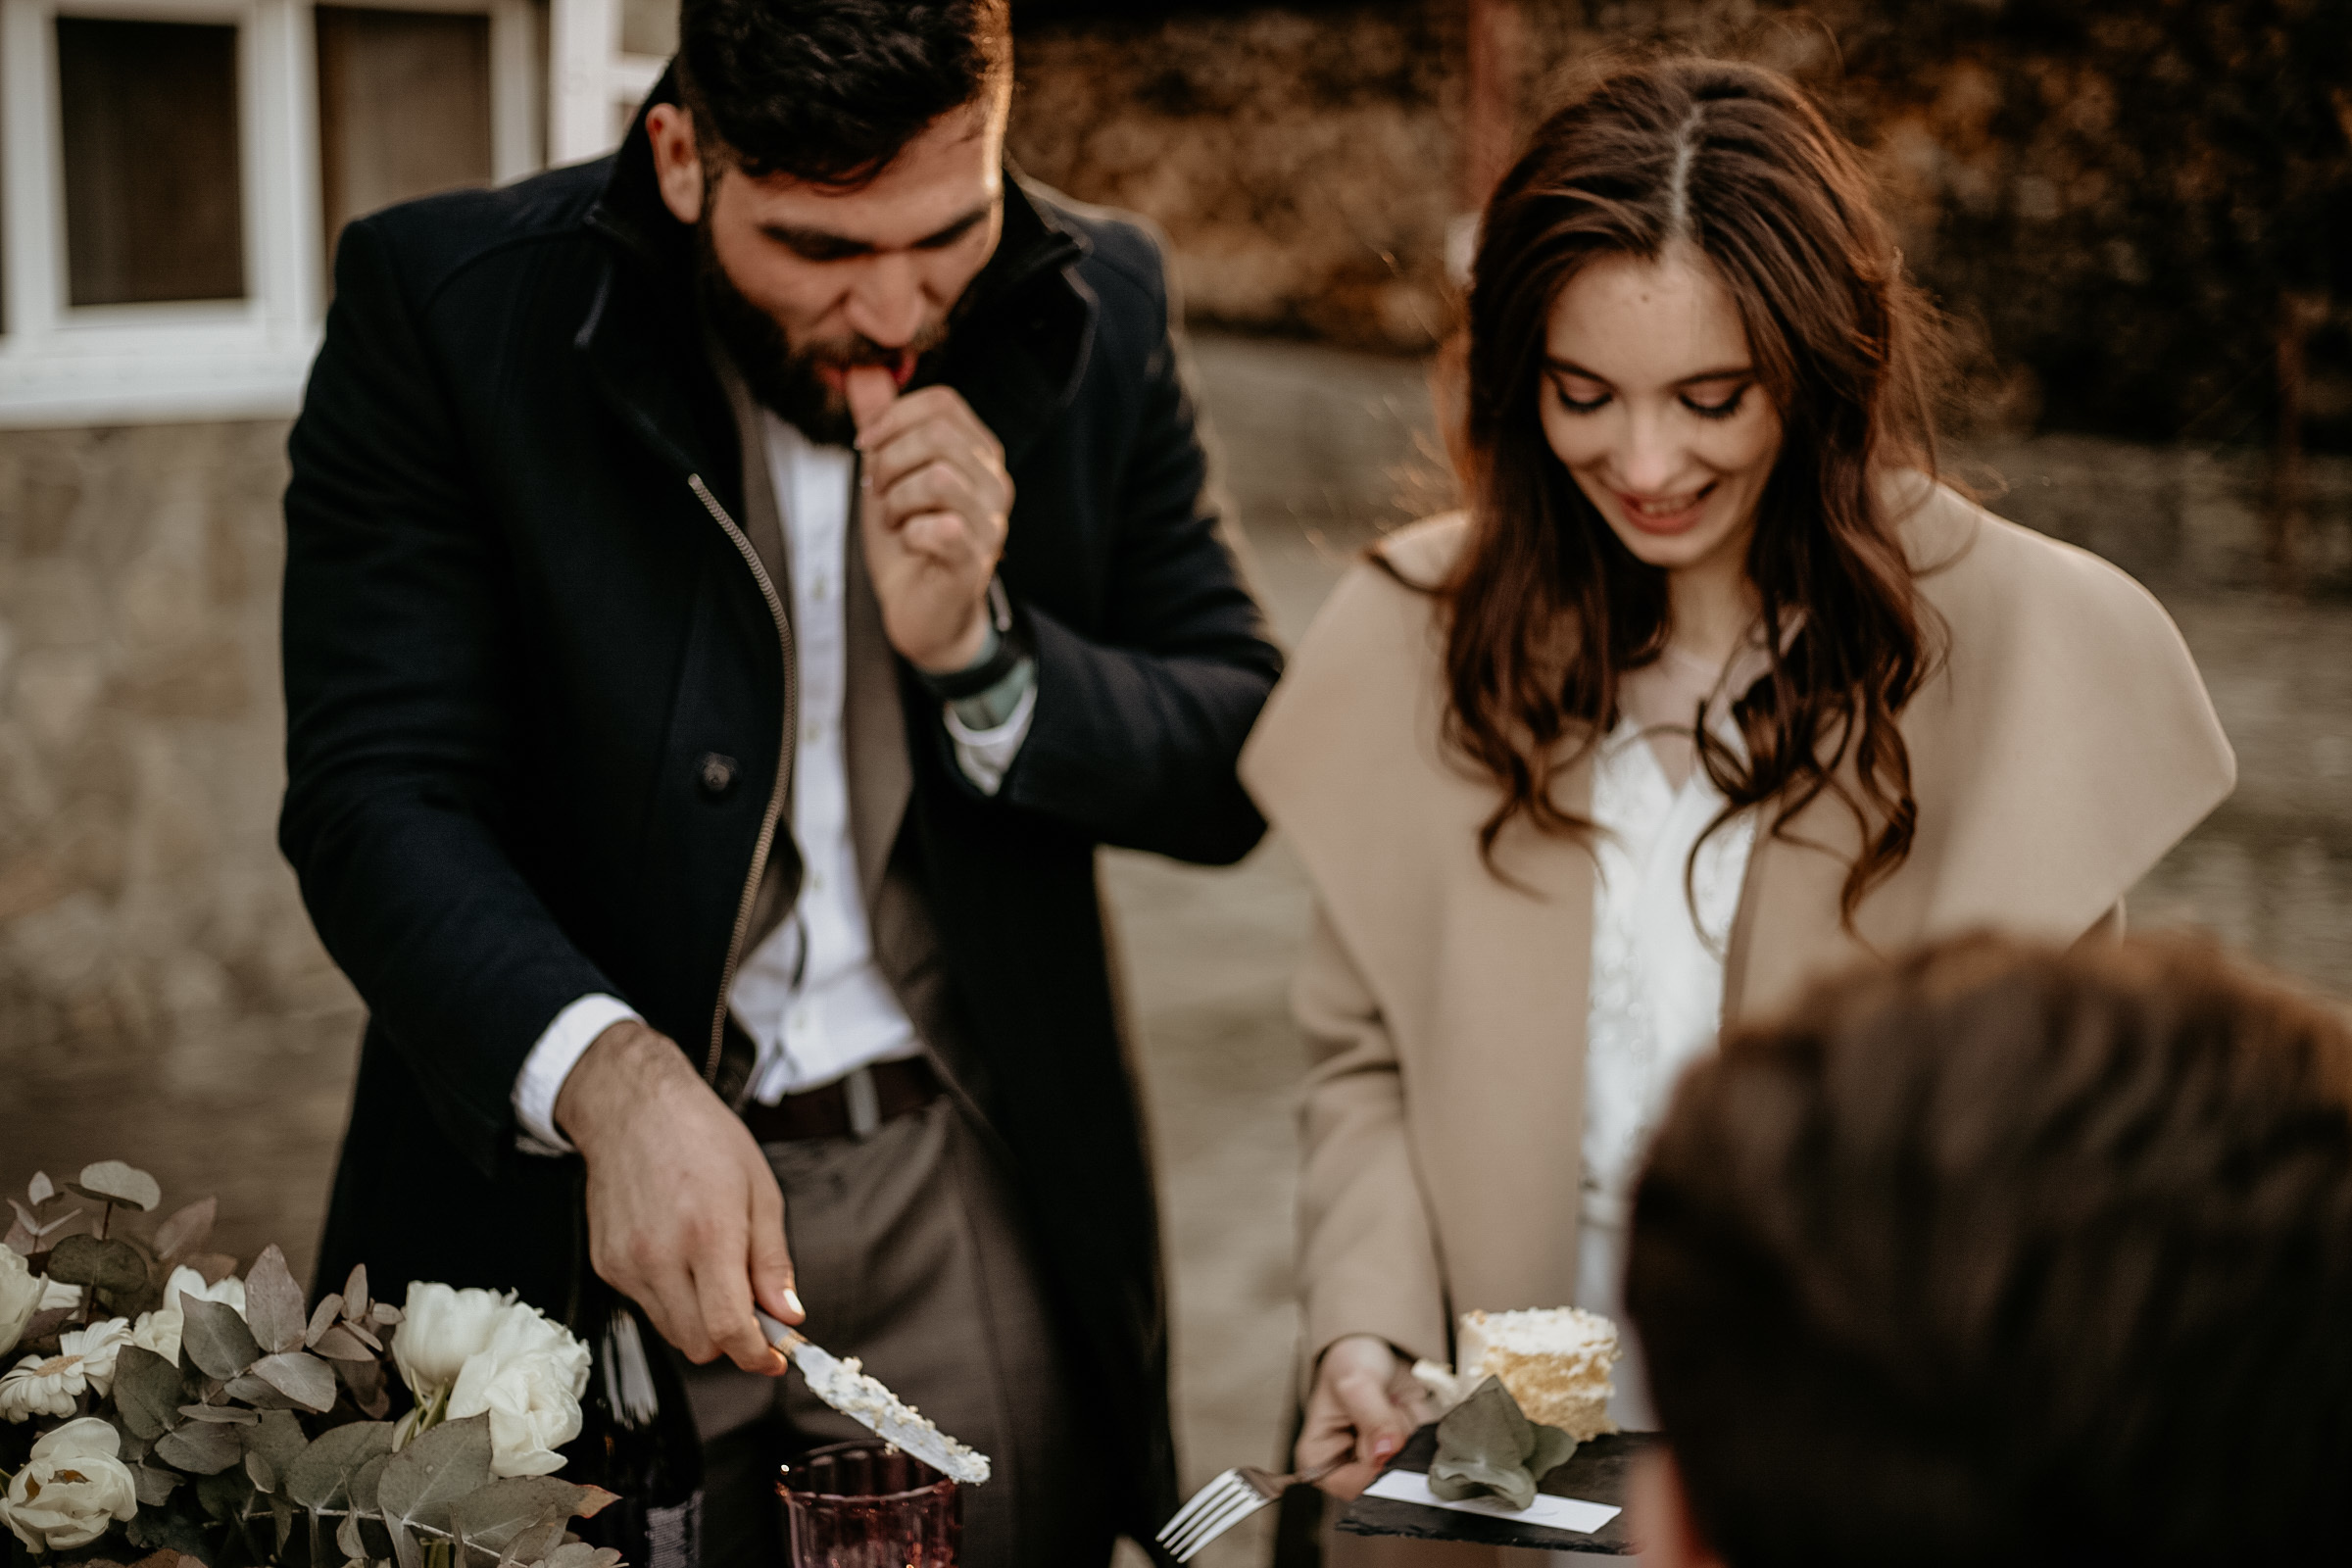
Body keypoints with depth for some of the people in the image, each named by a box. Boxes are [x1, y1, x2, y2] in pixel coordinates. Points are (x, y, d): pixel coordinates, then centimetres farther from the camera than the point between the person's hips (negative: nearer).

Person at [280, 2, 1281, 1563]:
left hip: (979, 1211, 2)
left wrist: (975, 650, -16)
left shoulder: (1098, 310, -2)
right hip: (557, 1185, -2)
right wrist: (611, 1077, -33)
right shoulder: (443, 305, -11)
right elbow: (379, 799, -16)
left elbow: (1232, 768, 2)